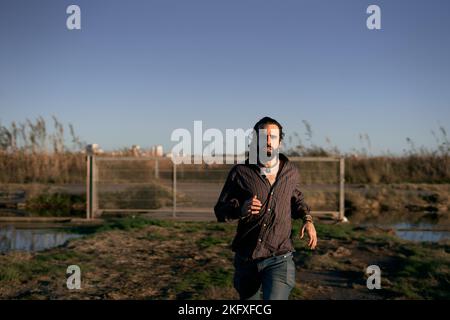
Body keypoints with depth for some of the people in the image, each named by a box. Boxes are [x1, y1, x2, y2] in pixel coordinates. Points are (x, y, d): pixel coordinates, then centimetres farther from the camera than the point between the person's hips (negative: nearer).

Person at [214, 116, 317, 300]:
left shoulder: (291, 171, 1)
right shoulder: (240, 172, -8)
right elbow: (220, 210, -4)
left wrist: (307, 219, 5)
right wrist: (240, 209, -25)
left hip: (279, 259, 0)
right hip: (245, 258, 1)